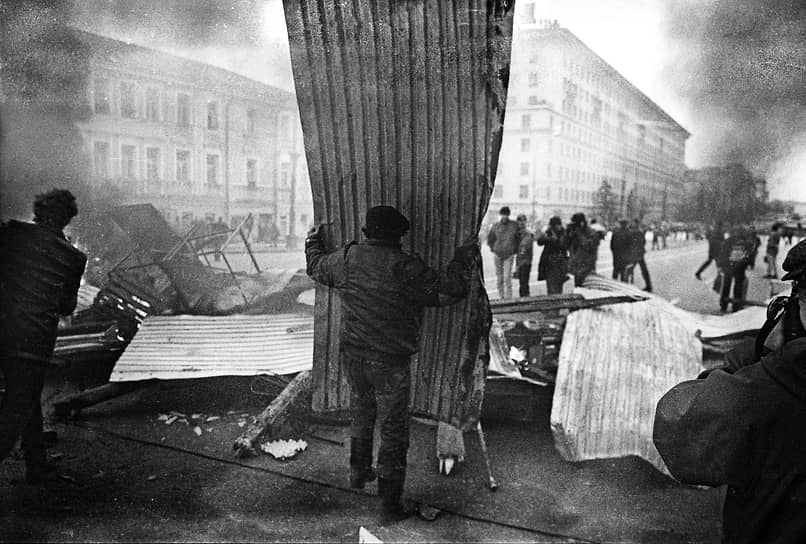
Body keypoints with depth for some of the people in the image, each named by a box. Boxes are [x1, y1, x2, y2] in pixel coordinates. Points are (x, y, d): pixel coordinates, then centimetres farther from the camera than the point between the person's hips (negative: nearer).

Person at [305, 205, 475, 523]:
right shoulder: (404, 268, -18)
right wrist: (464, 259, -1)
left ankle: (358, 471, 43)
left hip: (353, 354, 5)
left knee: (361, 410, 30)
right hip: (389, 362, -5)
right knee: (393, 430, 7)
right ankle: (389, 504, 13)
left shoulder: (346, 259, -1)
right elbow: (446, 291, -16)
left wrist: (313, 241, 39)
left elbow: (316, 266, 18)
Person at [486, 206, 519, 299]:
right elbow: (489, 240, 12)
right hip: (498, 255, 2)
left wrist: (515, 250, 6)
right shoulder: (495, 226, 0)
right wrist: (494, 249, 5)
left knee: (507, 277, -11)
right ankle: (501, 297, 17)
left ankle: (508, 298, -9)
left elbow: (518, 239, 11)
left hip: (509, 255, -1)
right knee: (499, 277, 6)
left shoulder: (514, 225, -1)